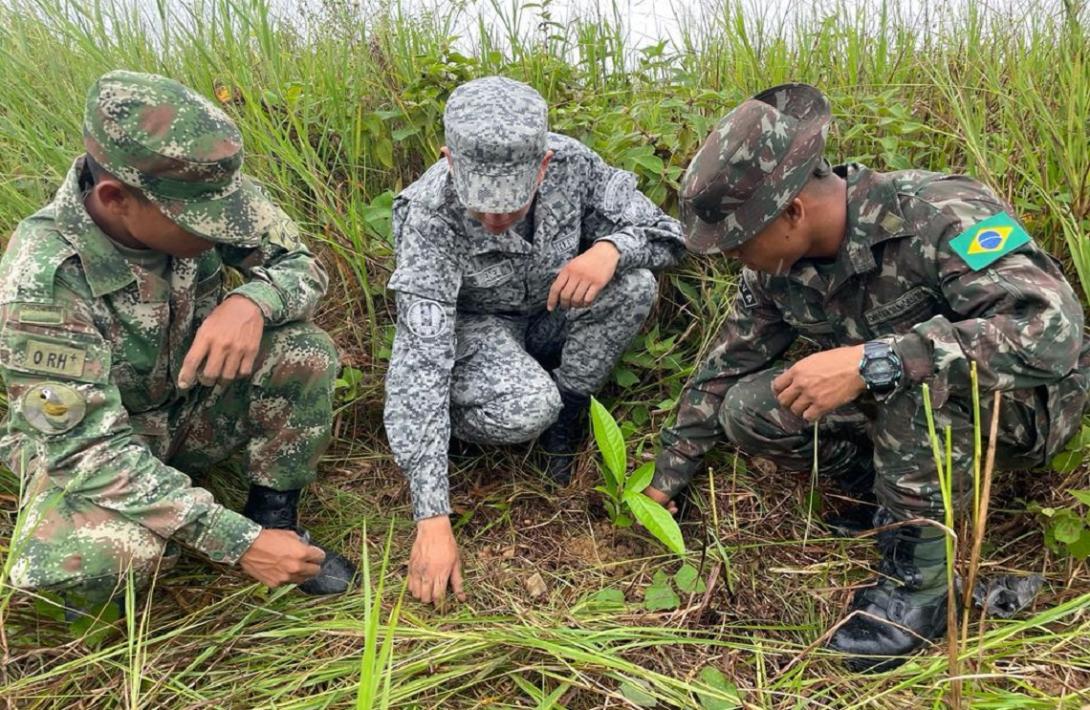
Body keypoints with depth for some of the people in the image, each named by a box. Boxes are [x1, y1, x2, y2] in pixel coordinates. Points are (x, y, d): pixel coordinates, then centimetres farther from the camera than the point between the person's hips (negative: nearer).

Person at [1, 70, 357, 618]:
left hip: (193, 409, 4)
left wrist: (251, 301, -36)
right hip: (87, 443, -4)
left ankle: (275, 517, -4)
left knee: (304, 352, -24)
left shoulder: (193, 194, -20)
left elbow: (301, 268, -10)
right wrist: (237, 543, -36)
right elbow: (87, 446, -32)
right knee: (76, 562, -36)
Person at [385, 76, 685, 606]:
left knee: (633, 285, -25)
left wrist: (611, 247, -38)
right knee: (526, 409, -35)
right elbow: (420, 363, -38)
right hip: (472, 325, -4)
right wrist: (433, 519, -42)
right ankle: (459, 420, 2)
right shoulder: (429, 214, -33)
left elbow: (664, 232, -12)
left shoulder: (571, 163, -23)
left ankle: (568, 411, -4)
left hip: (551, 311, 4)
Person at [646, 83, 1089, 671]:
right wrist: (665, 480, 4)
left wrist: (872, 361, -47)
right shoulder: (776, 266, -10)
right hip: (903, 407, 6)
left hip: (1028, 401, -5)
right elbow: (725, 368, 1)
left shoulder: (940, 215, -30)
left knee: (915, 366, -38)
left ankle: (917, 578, -20)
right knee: (746, 411, -13)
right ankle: (902, 487, 4)